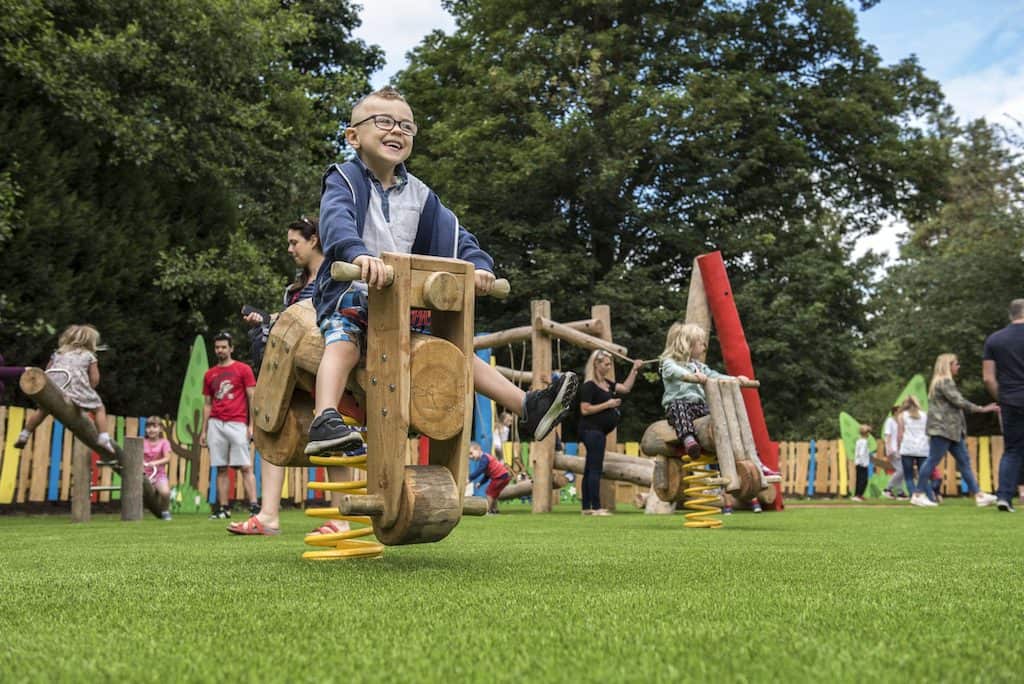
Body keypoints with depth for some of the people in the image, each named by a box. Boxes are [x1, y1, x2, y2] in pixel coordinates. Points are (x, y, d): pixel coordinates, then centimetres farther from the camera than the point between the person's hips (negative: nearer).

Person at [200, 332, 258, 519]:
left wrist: (251, 425, -6)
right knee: (221, 469, 4)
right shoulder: (209, 374, 16)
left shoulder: (243, 369, 5)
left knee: (245, 467, -8)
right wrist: (204, 430, 12)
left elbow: (252, 398, 1)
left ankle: (254, 506, -11)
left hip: (237, 424, -4)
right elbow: (207, 404, 18)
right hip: (215, 425, 4)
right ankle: (223, 509, 8)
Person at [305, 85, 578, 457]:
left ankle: (527, 409, 4)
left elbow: (453, 233, 7)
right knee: (343, 342, -35)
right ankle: (325, 421, -53)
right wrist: (358, 252, -51)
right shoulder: (345, 179, -6)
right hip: (350, 292, -6)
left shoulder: (418, 193, 13)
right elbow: (337, 219, -29)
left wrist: (478, 263, -16)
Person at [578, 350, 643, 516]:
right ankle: (596, 507, -10)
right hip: (592, 430, -10)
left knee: (590, 469, 10)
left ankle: (587, 507, 13)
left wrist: (634, 370, 10)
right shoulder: (589, 386, -14)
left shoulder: (606, 383, 14)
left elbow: (626, 388, 16)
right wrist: (608, 404, -17)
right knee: (595, 469, -10)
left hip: (598, 431, 10)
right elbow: (585, 410, -19)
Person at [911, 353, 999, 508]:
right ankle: (918, 495, -5)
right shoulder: (944, 381, -10)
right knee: (933, 461, -9)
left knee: (963, 461, 6)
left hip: (952, 429, 11)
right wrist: (981, 409, -9)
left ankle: (978, 495, 4)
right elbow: (959, 401, -15)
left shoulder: (944, 382, 22)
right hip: (942, 428, -11)